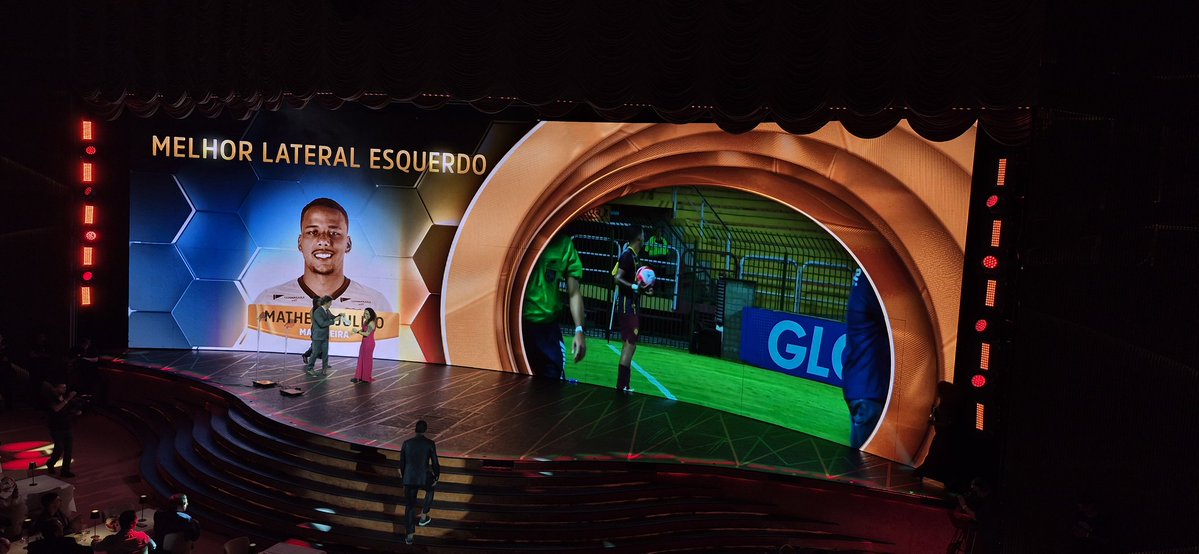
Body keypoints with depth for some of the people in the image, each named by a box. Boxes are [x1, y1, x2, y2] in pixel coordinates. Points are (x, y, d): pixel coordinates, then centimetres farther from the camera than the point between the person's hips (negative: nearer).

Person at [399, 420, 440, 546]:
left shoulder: (407, 443, -2)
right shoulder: (430, 443, -10)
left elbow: (402, 462, 8)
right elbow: (434, 463, -6)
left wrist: (404, 476, 25)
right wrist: (436, 477, 11)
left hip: (409, 478, 2)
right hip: (424, 477, -2)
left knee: (409, 505, 14)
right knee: (430, 490, 34)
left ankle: (409, 535, 13)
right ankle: (423, 517, 39)